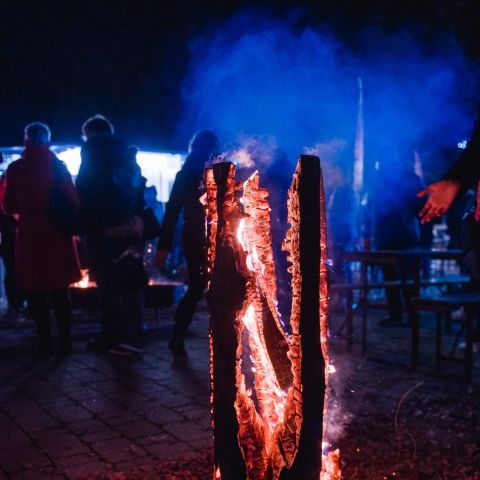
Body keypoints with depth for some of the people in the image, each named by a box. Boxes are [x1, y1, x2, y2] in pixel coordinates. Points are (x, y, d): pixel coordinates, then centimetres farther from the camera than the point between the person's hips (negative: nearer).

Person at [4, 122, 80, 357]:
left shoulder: (15, 168, -3)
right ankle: (64, 341, 10)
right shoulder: (58, 166, -3)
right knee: (60, 292, 11)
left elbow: (10, 207, 2)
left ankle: (45, 343, 9)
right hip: (57, 234, 1)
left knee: (36, 293, 8)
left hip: (30, 236, -1)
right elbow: (72, 201, -4)